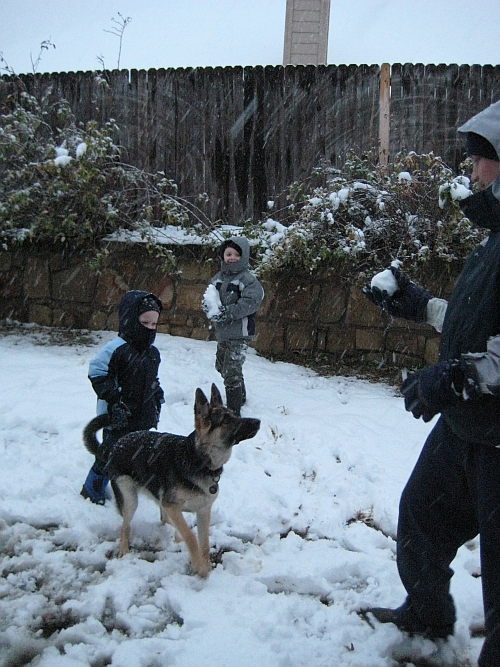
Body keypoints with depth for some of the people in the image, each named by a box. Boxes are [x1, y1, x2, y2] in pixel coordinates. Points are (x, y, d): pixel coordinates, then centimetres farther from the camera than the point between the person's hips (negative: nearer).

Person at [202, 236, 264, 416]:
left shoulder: (248, 279, -11)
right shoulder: (217, 278, 9)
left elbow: (251, 302, -21)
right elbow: (207, 297, 12)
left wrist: (227, 312, -26)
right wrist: (207, 304, -12)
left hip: (239, 333, -8)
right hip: (222, 332, 8)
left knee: (231, 372, -11)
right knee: (222, 367, 23)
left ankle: (233, 412, -3)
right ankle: (240, 396, 46)